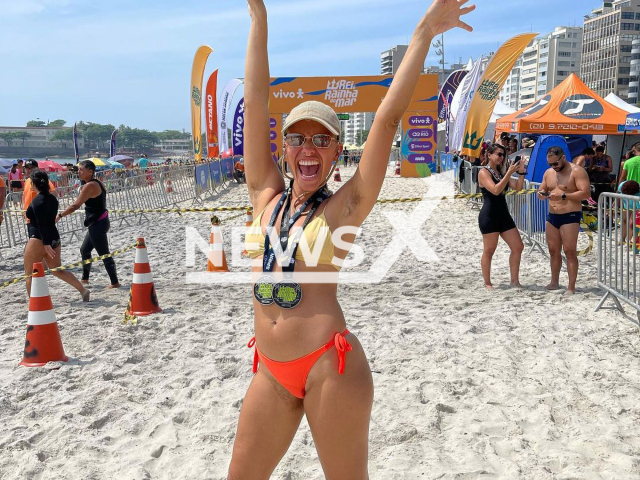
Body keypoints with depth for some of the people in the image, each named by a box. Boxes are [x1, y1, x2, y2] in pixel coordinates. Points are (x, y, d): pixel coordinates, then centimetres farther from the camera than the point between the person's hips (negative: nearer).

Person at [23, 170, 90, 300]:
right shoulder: (52, 198, 9)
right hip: (54, 238, 8)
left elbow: (41, 224, -21)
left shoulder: (37, 201, -15)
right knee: (57, 270, 17)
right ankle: (83, 290, 8)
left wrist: (46, 244, -24)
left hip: (39, 240, -8)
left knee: (29, 274, 5)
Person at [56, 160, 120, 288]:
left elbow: (75, 206, -21)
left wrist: (60, 216, -14)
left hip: (97, 224, -10)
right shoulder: (97, 183, 9)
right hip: (99, 222, 10)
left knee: (104, 254, -3)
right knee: (84, 250, 20)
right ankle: (85, 279, 32)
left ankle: (115, 282, 3)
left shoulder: (89, 186, -19)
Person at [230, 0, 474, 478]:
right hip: (270, 370, 5)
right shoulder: (266, 196, 6)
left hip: (330, 365, -4)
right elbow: (255, 102, 4)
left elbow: (388, 118, -9)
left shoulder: (344, 207, -4)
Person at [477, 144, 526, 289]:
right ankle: (487, 283, 13)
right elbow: (495, 190, -21)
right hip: (489, 216, -8)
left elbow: (517, 188, 7)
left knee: (518, 247, 6)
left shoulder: (501, 172, 14)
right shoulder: (484, 172, -8)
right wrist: (509, 173, -21)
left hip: (504, 215, 8)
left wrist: (521, 172, -5)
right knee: (489, 251, 1)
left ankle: (514, 281, 15)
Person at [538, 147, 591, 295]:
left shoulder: (577, 171, -11)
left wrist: (563, 196, -27)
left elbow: (586, 193, -18)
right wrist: (541, 194, -5)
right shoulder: (548, 172, 11)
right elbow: (542, 190, 20)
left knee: (570, 251, -8)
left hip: (570, 216, -7)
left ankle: (571, 287, -4)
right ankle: (554, 282, 25)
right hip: (552, 216, 7)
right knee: (553, 251, 12)